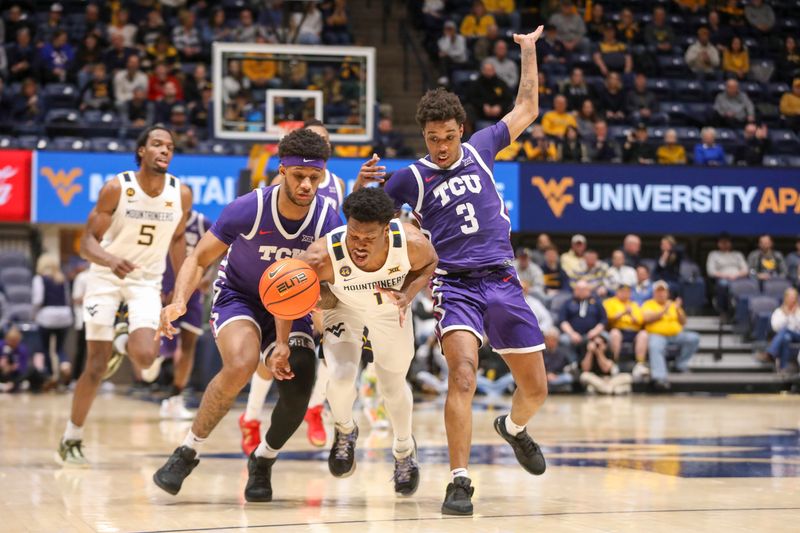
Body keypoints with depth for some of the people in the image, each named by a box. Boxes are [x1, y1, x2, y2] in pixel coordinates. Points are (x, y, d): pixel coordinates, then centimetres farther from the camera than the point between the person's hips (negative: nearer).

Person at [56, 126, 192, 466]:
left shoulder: (181, 194, -7)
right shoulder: (116, 188, -16)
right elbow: (87, 242, -16)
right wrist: (110, 259, -37)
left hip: (147, 281, 2)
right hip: (106, 277, -2)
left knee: (146, 358, -21)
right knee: (97, 366, -3)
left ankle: (130, 344, 18)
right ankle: (71, 439, 15)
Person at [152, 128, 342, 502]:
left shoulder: (328, 221, -19)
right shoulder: (248, 209, -24)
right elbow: (199, 259, -15)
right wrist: (179, 301, -32)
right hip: (237, 296, -3)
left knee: (299, 390, -16)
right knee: (241, 364, -32)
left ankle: (263, 461, 15)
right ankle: (187, 452, -15)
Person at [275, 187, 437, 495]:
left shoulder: (412, 243, -38)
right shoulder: (324, 256, -41)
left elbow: (429, 263, -12)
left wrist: (408, 295, -30)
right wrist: (282, 344, -24)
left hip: (391, 308, 1)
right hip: (344, 308, -1)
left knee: (393, 385, 12)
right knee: (341, 377, -19)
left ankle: (404, 450, 43)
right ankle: (344, 432, 18)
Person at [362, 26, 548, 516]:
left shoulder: (480, 149, 10)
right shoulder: (411, 179, 3)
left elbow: (527, 109, 22)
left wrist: (528, 51, 23)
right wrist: (361, 186, -9)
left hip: (502, 282, 3)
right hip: (454, 285, -3)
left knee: (536, 389, 8)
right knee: (463, 371, -29)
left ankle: (514, 428, 44)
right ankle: (460, 481, -25)